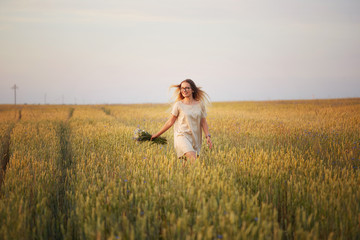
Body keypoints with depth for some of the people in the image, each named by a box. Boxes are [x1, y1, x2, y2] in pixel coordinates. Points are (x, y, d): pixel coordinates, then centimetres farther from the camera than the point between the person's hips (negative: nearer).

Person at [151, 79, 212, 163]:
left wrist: (208, 136, -1)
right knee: (193, 159, -25)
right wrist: (157, 134, 7)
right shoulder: (178, 105, 1)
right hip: (182, 136, -4)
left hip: (195, 138, 4)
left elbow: (203, 123, 12)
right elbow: (170, 122, 7)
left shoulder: (200, 105, 8)